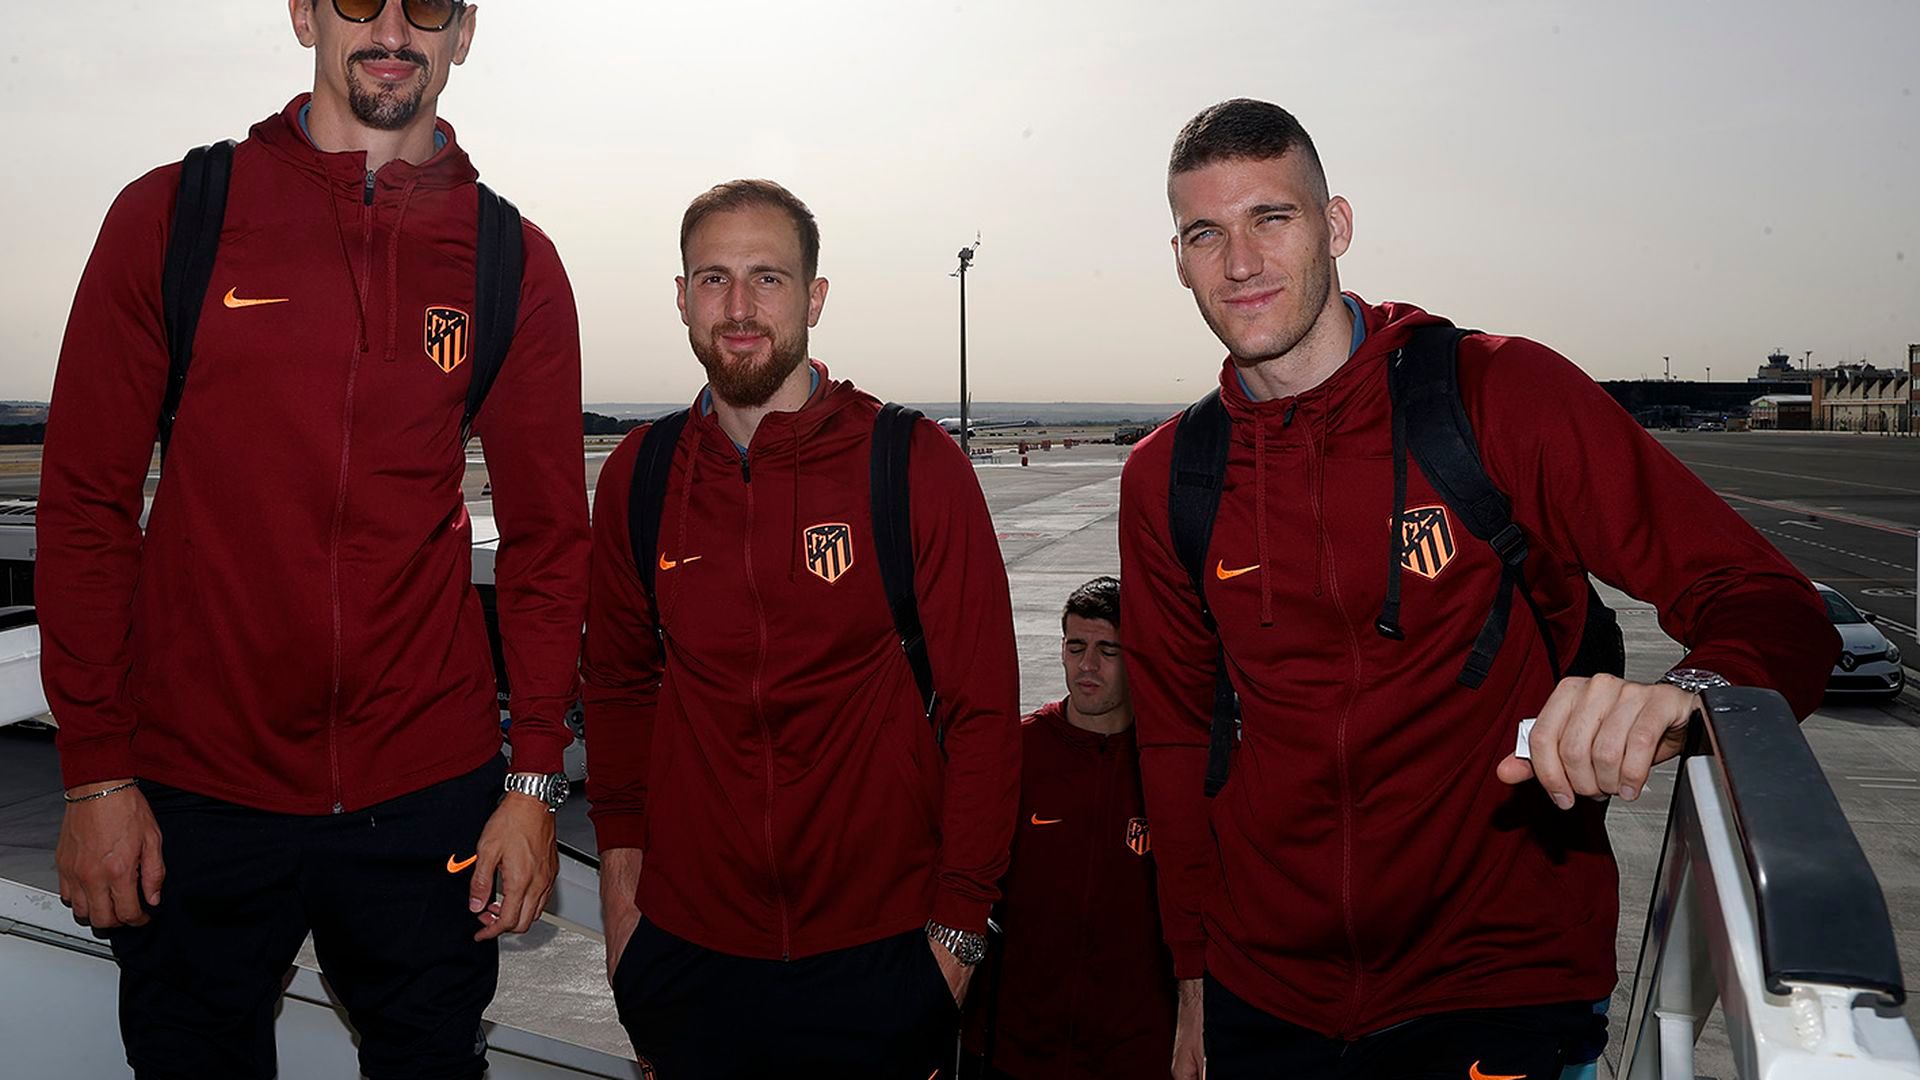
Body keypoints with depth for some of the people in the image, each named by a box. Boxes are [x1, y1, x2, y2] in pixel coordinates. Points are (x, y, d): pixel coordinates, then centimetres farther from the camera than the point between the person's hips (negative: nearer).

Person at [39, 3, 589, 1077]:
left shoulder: (514, 263, 1)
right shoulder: (171, 215, -1)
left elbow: (547, 534, 3)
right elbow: (88, 499, 0)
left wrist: (534, 780, -1)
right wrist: (96, 771, -4)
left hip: (425, 796, 1)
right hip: (194, 793, 0)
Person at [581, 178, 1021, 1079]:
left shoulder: (916, 465, -9)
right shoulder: (638, 477, 1)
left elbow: (982, 708, -7)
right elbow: (620, 684, 11)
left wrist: (959, 926, -9)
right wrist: (621, 880, 5)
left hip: (880, 955, -2)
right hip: (687, 946, 3)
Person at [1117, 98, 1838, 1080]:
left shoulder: (1504, 394, -11)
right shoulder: (1162, 479, -1)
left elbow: (1767, 605, -11)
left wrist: (1681, 699, -33)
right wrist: (1197, 977, 9)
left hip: (1500, 990, -3)